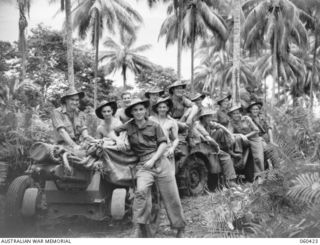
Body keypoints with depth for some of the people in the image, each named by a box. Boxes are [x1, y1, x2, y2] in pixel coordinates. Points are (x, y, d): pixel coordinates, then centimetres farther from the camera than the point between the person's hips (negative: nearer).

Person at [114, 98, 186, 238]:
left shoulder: (154, 125, 6)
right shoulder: (129, 126, 9)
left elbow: (163, 144, 1)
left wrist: (153, 159, -10)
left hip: (160, 160, 0)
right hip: (143, 165, 0)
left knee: (171, 196, 1)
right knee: (141, 191, -28)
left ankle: (180, 229, 17)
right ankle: (141, 228, -18)